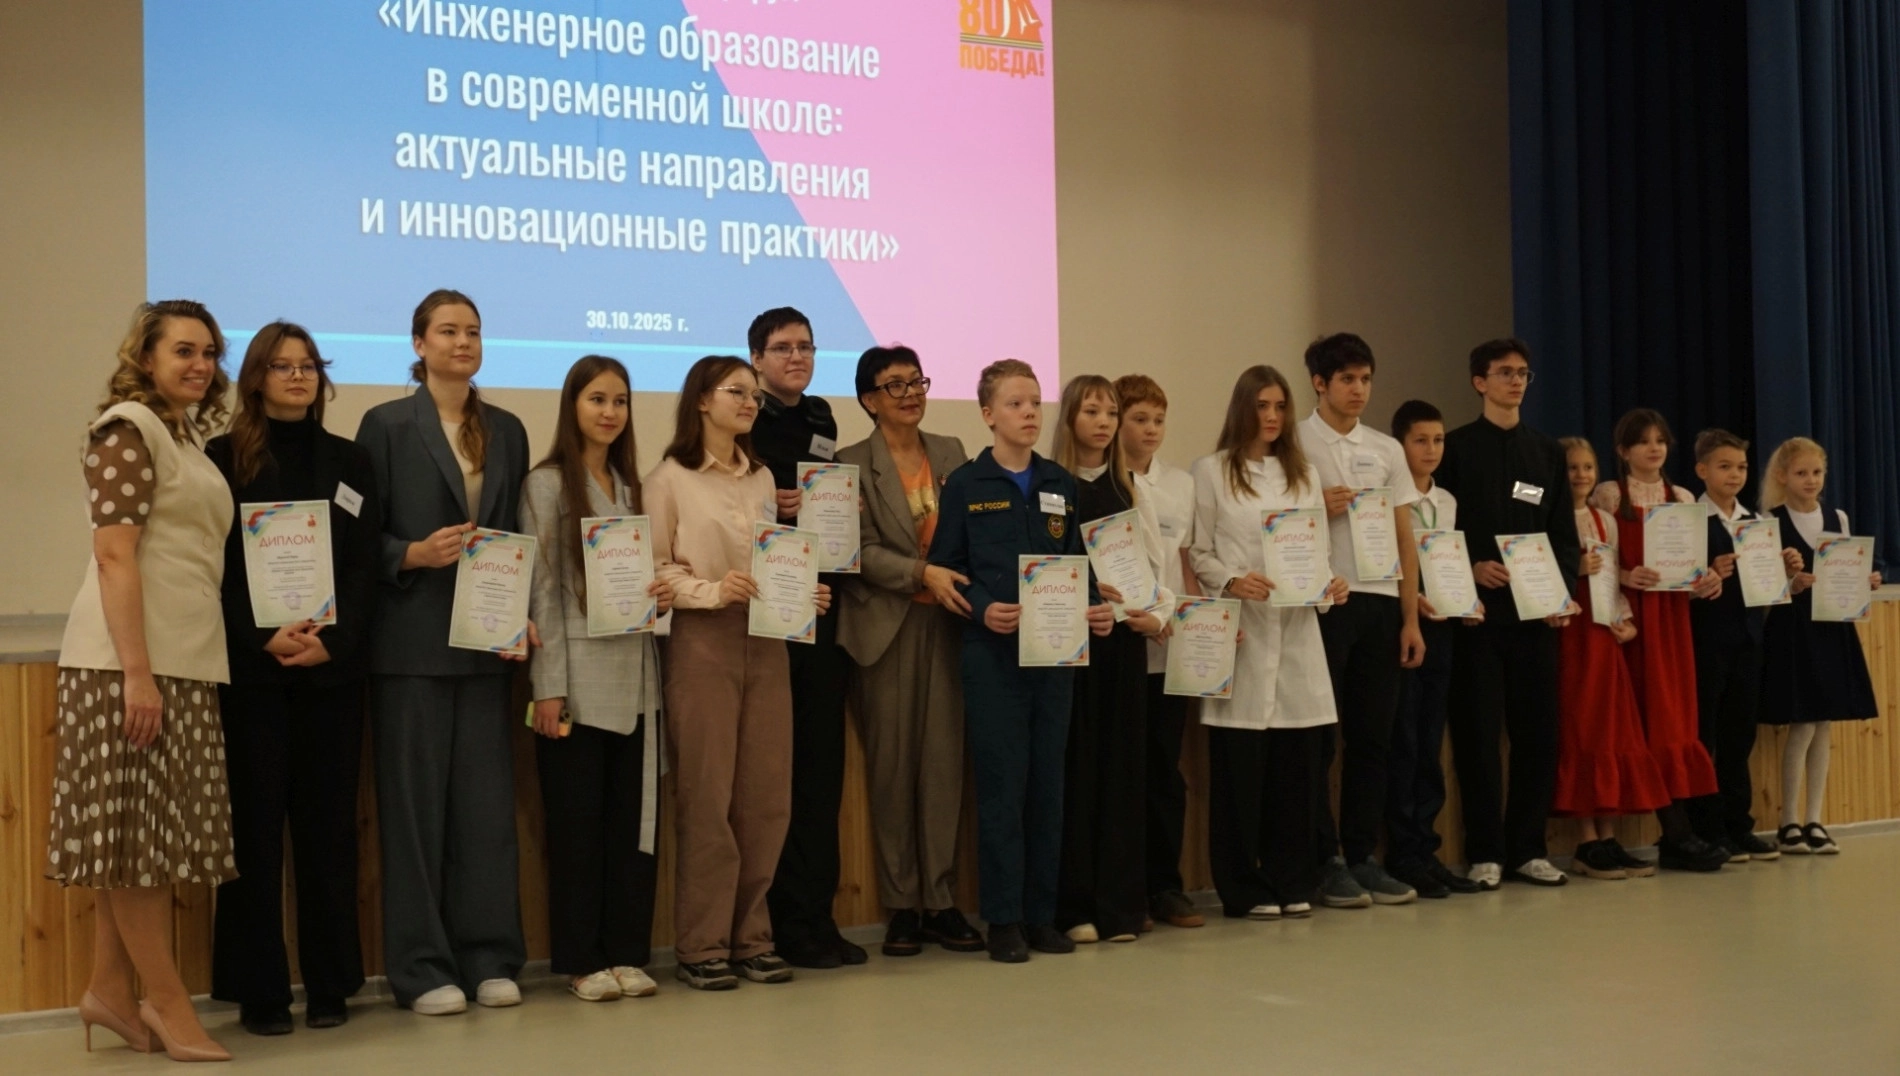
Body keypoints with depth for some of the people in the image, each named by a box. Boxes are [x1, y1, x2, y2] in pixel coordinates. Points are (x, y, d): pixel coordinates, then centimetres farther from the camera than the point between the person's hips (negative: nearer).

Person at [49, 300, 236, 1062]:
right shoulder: (127, 427, -7)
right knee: (138, 826, -2)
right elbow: (115, 556, -15)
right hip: (134, 655, -9)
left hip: (184, 656, 9)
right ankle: (167, 1002, 3)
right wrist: (137, 674, -21)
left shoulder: (187, 435, 18)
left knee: (142, 830, 10)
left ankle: (112, 987, 16)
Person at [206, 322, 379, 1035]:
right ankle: (259, 990, 4)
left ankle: (329, 984, 10)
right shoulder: (225, 459, 4)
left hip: (333, 666, 2)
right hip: (248, 667, -2)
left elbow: (365, 565, 4)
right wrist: (265, 636, -18)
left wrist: (332, 640, -11)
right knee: (256, 824, -1)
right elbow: (215, 567, -3)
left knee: (327, 822, 4)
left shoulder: (349, 462, 11)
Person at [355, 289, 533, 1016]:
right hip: (412, 642, -4)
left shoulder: (506, 431, 12)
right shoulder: (387, 425, 0)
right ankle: (422, 969, 7)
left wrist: (523, 613, -1)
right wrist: (415, 555, -19)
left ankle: (488, 958, 13)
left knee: (486, 798, 6)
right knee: (415, 799, 1)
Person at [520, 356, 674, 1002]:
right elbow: (542, 590, -7)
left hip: (634, 676, 5)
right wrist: (549, 687, -12)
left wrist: (661, 596, -3)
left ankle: (626, 952, 13)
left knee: (634, 817, 5)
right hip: (578, 678, -5)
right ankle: (581, 960, 8)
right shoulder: (547, 484, -3)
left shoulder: (630, 485, 15)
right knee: (577, 820, 0)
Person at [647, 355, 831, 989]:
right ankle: (700, 946, 5)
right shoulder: (670, 479, -2)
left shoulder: (761, 477, 16)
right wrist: (712, 591, -20)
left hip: (766, 643, 6)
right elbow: (654, 569, -6)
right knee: (707, 797, -3)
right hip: (701, 645, -5)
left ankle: (751, 937, 14)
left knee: (766, 797, 4)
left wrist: (805, 595, 1)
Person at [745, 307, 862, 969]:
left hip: (822, 612, 7)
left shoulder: (820, 420, 16)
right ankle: (787, 922, 4)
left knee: (822, 763, 8)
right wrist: (770, 510, -21)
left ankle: (818, 911, 15)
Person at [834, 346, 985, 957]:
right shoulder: (852, 464, -1)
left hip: (947, 622, 3)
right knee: (892, 765, 1)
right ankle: (901, 905, 9)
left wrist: (963, 586, -4)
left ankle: (940, 899, 9)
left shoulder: (950, 453, 12)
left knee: (944, 762, 2)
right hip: (886, 626, -3)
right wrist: (923, 573, -19)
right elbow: (861, 551, -9)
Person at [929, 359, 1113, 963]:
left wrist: (1096, 609, -5)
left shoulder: (1061, 486, 12)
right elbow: (945, 567, -2)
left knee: (1048, 782, 7)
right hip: (992, 652, -4)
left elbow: (1077, 564, 13)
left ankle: (1042, 914, 15)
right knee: (1002, 784, -2)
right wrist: (983, 610, -18)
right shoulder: (965, 485, 0)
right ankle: (1004, 919, 6)